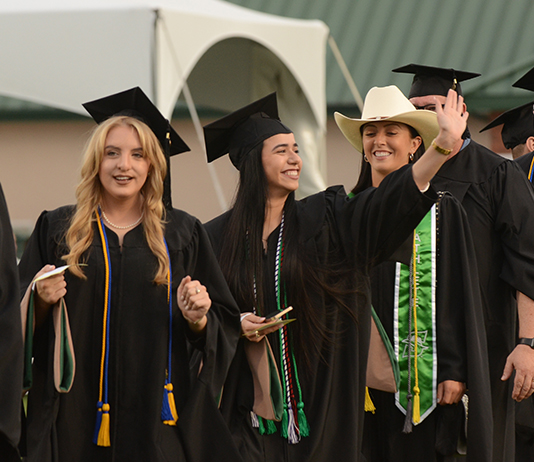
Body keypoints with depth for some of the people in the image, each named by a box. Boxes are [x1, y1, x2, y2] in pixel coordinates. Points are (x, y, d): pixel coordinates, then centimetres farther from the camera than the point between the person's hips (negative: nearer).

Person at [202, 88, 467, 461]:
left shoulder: (323, 219, 3)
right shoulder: (218, 237, 3)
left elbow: (388, 205, -12)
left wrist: (444, 144, -24)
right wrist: (234, 325, -13)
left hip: (316, 400, 1)